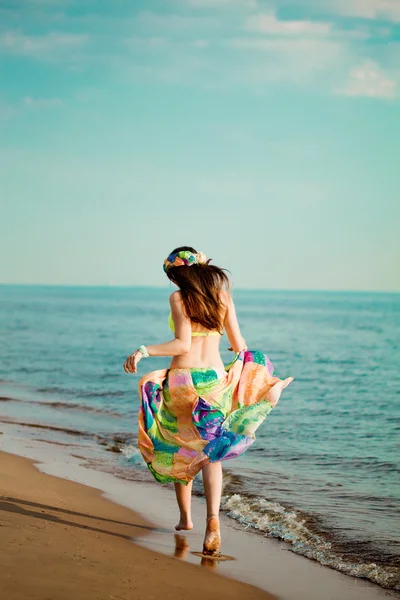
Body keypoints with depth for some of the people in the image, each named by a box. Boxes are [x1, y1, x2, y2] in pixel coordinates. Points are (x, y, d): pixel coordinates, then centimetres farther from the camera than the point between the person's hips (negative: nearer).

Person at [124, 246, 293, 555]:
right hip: (215, 379, 3)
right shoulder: (223, 295, 7)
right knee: (210, 451, 2)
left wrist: (144, 350, -15)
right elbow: (239, 344, 9)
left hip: (182, 380, -2)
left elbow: (183, 344, -14)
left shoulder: (179, 298, -4)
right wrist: (240, 352, 32)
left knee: (179, 449, 16)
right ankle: (213, 518, -19)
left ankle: (185, 517, 25)